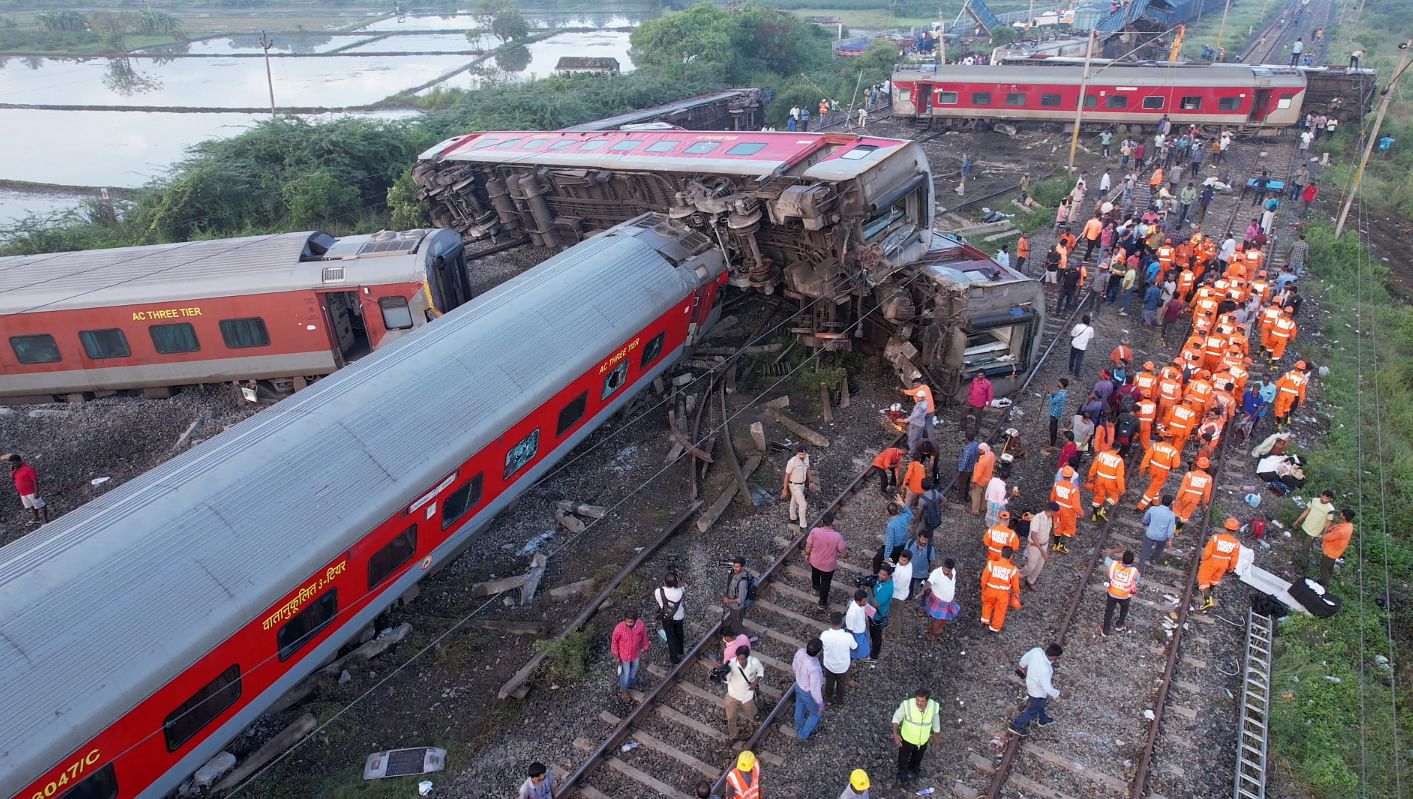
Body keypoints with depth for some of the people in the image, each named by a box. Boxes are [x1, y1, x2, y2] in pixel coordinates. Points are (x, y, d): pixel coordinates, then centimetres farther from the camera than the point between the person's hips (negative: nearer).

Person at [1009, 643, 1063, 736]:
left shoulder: (1037, 650, -24)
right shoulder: (1045, 670, -44)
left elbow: (1025, 657, -2)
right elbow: (1047, 688, -31)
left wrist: (1021, 665, 19)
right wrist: (1057, 694, -11)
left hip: (1031, 683, 7)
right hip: (1038, 692, -7)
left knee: (1041, 704, 34)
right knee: (1032, 711, 19)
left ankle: (1043, 720, 60)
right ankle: (1016, 726, 36)